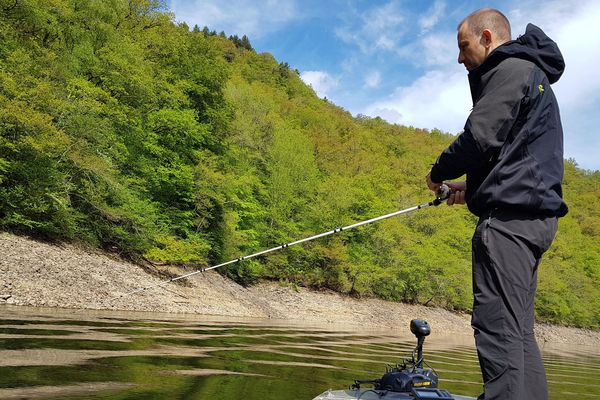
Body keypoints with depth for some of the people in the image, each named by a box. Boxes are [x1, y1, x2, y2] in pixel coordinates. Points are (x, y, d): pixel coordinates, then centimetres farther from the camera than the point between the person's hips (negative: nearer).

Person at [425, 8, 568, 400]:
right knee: (518, 329, 10)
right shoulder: (532, 75, 28)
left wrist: (439, 172, 3)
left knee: (498, 326, -13)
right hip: (533, 214, 10)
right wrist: (473, 186, 20)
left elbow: (480, 137, -15)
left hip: (510, 214, -10)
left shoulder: (511, 68, -4)